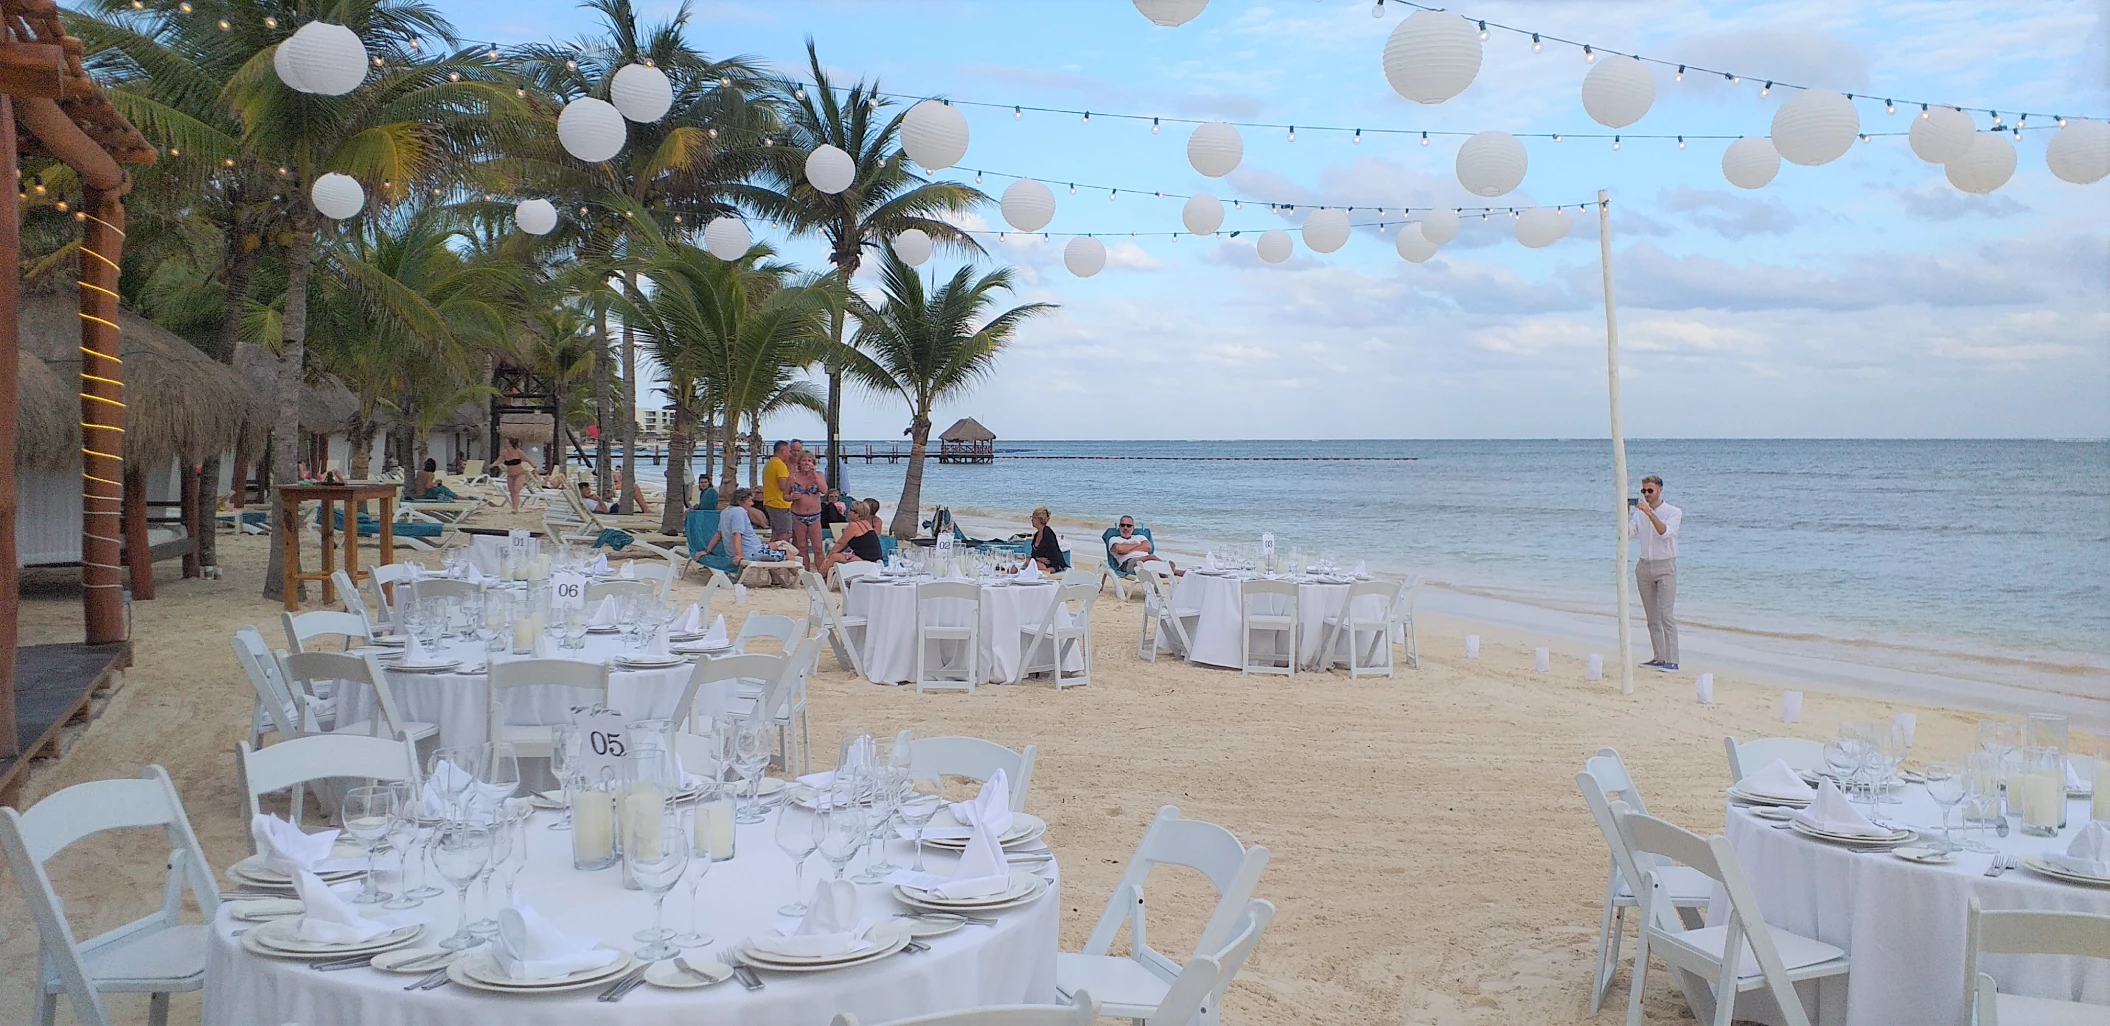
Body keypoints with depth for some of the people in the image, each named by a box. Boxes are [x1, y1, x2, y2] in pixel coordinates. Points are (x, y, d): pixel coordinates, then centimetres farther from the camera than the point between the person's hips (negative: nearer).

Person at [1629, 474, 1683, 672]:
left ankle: (1672, 661, -15)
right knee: (1652, 616, 7)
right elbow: (1627, 533, 0)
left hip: (1665, 566, -5)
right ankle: (1659, 657, 12)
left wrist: (1649, 513, -26)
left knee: (1667, 615, -12)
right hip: (1644, 566, 5)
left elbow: (1665, 532, -20)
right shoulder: (1639, 513, 10)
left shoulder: (1673, 512, -3)